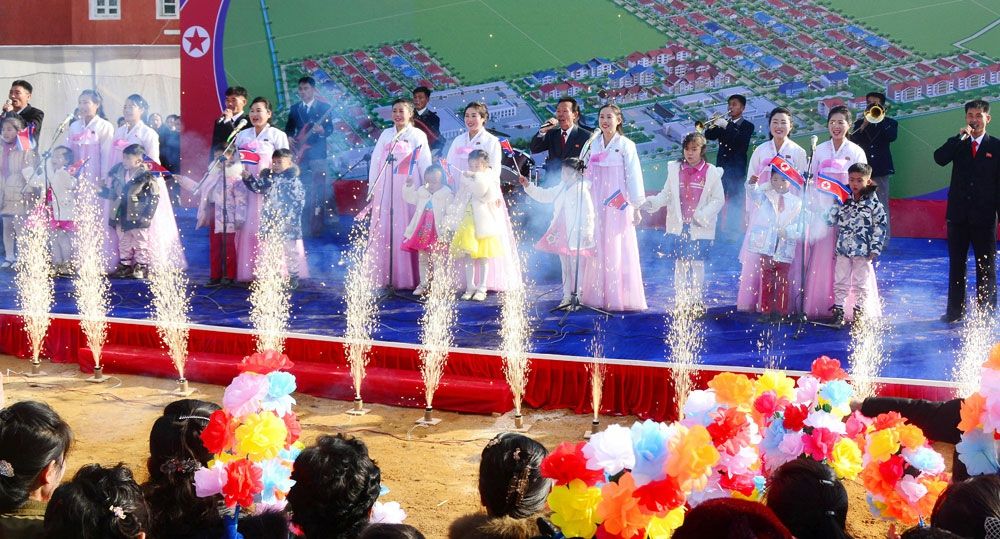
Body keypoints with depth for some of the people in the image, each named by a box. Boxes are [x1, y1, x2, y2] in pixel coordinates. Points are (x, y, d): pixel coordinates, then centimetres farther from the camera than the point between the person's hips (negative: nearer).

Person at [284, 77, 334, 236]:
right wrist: (289, 137, -3)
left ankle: (317, 226, -4)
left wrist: (321, 131, -25)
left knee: (318, 192, -7)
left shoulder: (324, 107, 1)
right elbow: (289, 128, 17)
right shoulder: (294, 108, 13)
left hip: (317, 153, -4)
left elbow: (330, 129, -5)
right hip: (299, 154, 4)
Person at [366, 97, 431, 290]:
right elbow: (375, 161, 13)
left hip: (407, 189, -4)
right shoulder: (386, 134, 13)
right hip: (384, 189, 4)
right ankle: (382, 277, 8)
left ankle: (405, 278, 0)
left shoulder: (418, 136, 3)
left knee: (404, 232, -4)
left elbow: (425, 164, 0)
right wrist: (372, 188, 7)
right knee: (382, 231, 3)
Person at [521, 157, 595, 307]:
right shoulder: (561, 188, 11)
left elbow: (588, 213, -15)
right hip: (562, 235, 8)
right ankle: (567, 296, 22)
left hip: (576, 237, -8)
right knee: (565, 267, 14)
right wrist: (528, 186, 11)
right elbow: (544, 195, 21)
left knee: (576, 267, -5)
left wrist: (587, 233, -17)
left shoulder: (582, 190, -13)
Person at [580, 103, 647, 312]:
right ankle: (597, 296, 10)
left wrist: (636, 206, -6)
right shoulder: (593, 144, 9)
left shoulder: (626, 145, -3)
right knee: (596, 251, 5)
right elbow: (586, 173, 10)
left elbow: (634, 176, -4)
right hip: (595, 206, 4)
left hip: (618, 206, -4)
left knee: (618, 251, -3)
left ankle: (620, 297, 2)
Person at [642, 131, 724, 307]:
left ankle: (696, 298, 11)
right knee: (680, 262, 7)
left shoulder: (711, 172, -3)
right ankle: (680, 298, 14)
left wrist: (702, 215, -16)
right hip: (678, 225, 3)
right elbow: (666, 194, 8)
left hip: (700, 227, -3)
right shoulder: (675, 169, 7)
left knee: (697, 263, 1)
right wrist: (652, 202, -11)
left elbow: (718, 199, -3)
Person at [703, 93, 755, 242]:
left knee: (735, 201, -3)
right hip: (721, 167, 5)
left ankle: (734, 233, 1)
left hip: (737, 169, -5)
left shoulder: (747, 126, -1)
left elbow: (741, 140, -19)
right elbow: (709, 136, 7)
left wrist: (726, 126, -23)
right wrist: (712, 125, -13)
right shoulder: (723, 122, 13)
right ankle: (717, 230, 13)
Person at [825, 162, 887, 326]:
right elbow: (831, 219, 11)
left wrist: (875, 250, -9)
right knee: (840, 282, 8)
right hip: (843, 249, 3)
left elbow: (881, 226, -6)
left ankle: (858, 311, 17)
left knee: (860, 284, 7)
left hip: (863, 251, -3)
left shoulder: (873, 203, -6)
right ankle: (838, 311, 15)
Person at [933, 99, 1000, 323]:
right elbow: (939, 158, -14)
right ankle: (955, 311, 16)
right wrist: (961, 137, -18)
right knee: (956, 264, 8)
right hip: (958, 214, 2)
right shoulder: (957, 144, 6)